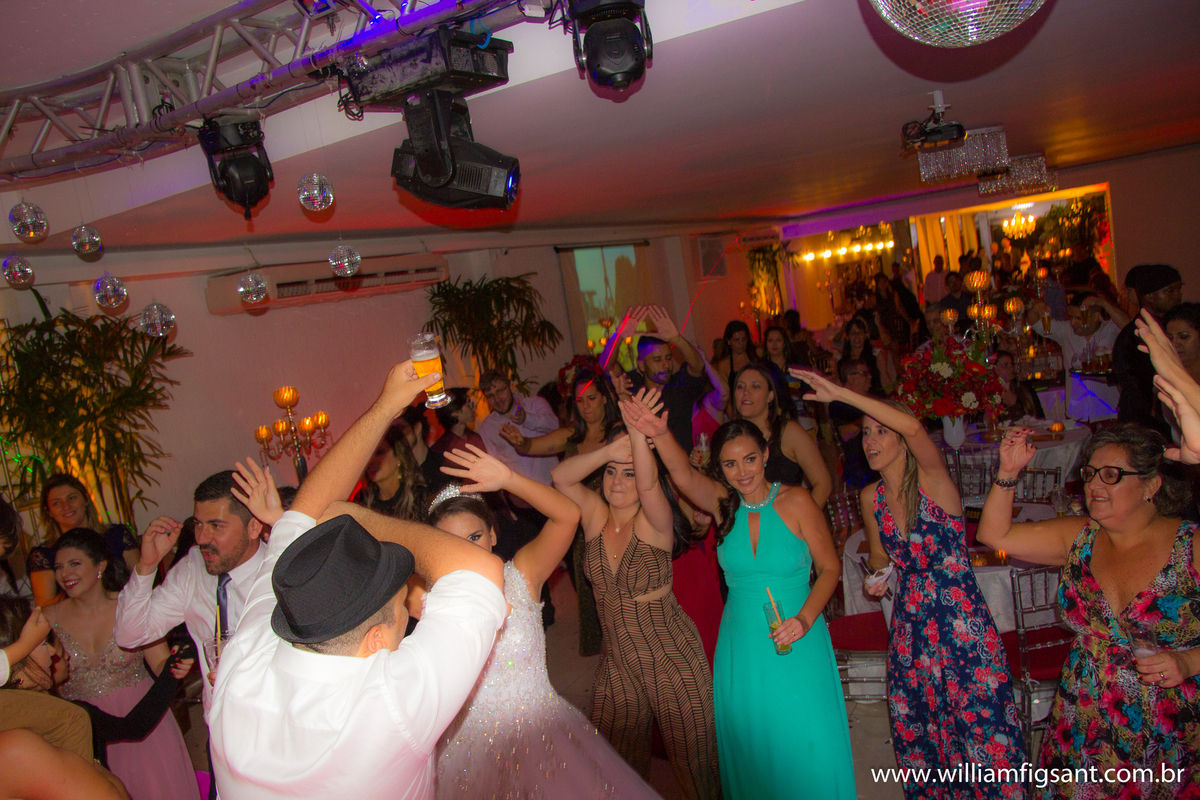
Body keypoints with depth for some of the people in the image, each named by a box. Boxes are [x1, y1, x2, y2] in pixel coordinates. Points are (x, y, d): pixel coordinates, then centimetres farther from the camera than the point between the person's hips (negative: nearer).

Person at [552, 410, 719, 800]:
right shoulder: (595, 516, -5)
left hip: (671, 658, -4)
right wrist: (610, 450, -37)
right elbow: (561, 477, -21)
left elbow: (649, 483, -38)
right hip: (617, 661, 4)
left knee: (693, 762, 10)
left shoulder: (654, 523, -16)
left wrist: (639, 432, -53)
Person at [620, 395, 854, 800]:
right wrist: (659, 435, -45)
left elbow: (830, 568, -3)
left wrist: (804, 619, -19)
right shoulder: (723, 503, -3)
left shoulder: (796, 502, -9)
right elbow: (684, 475, -24)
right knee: (749, 743, 14)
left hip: (797, 644, -2)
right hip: (741, 645, 3)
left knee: (806, 744, 6)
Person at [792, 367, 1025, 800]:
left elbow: (913, 426, -35)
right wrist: (878, 576, 0)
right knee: (916, 726, 14)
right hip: (910, 623, 5)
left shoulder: (932, 480, -14)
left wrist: (839, 393, -37)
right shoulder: (870, 498, 2)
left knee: (983, 724, 0)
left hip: (962, 621, -5)